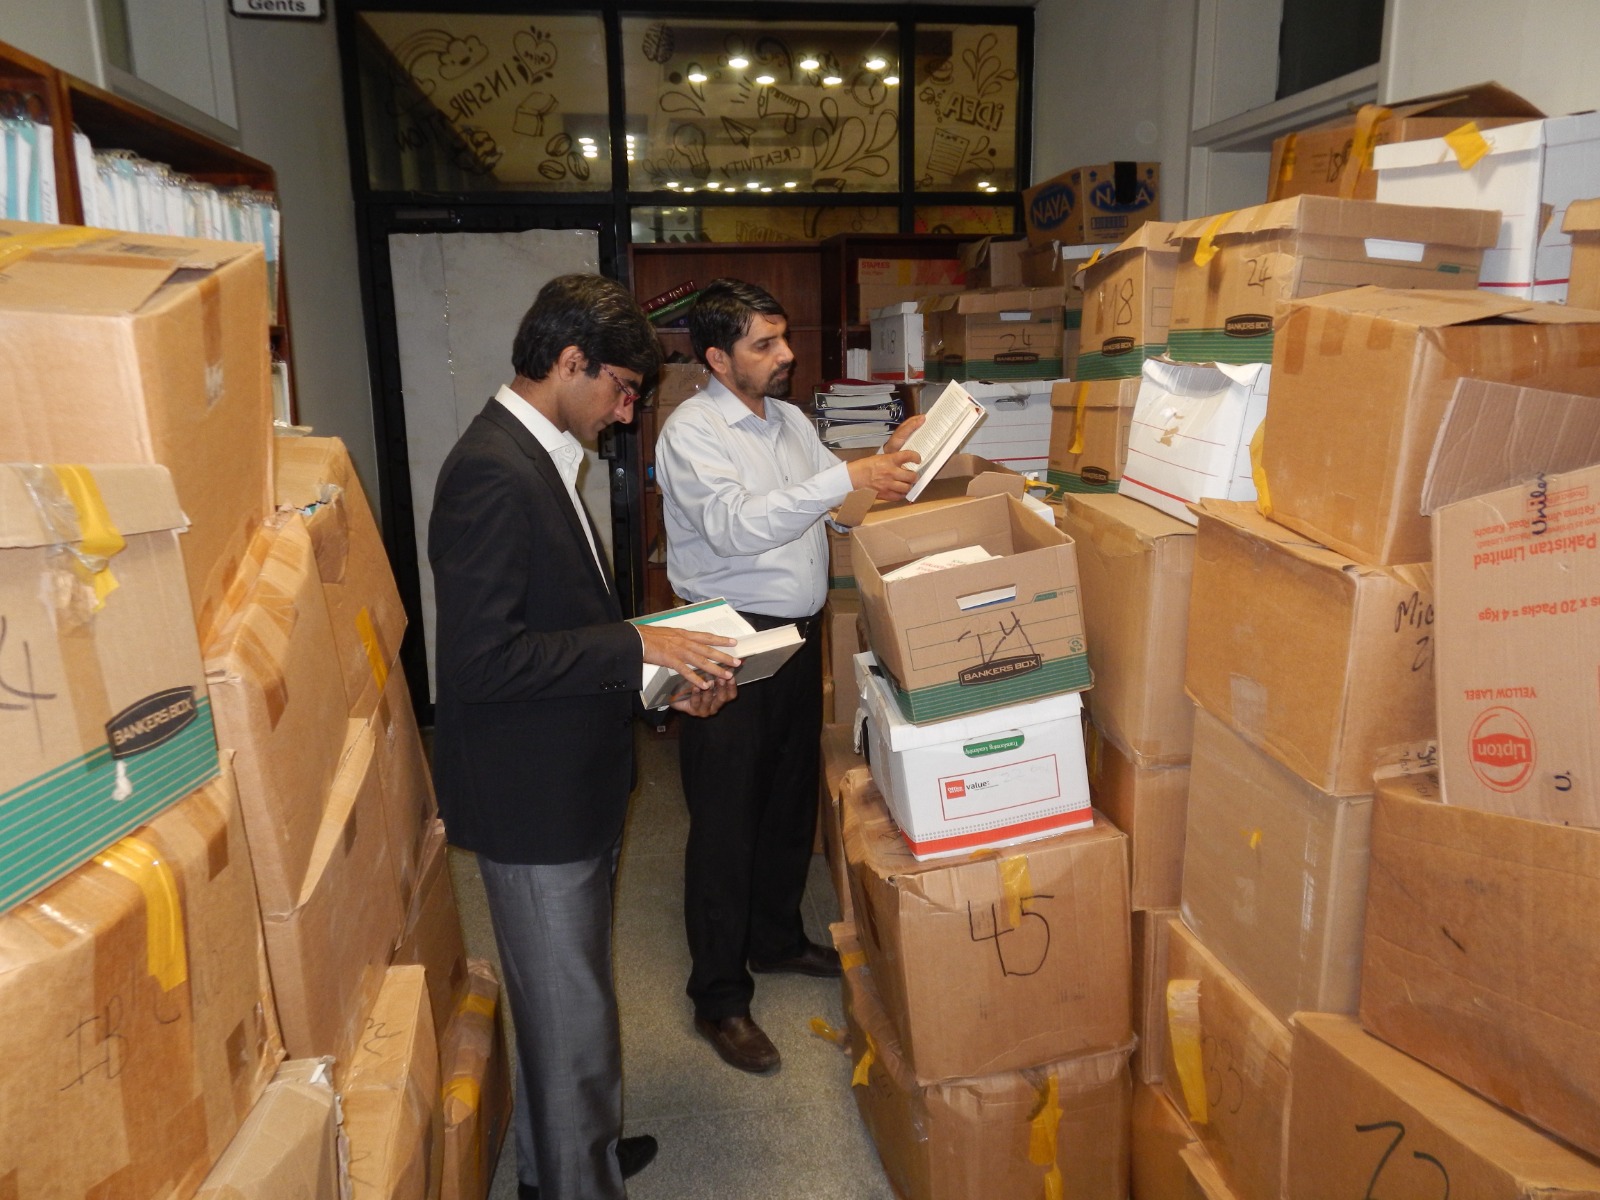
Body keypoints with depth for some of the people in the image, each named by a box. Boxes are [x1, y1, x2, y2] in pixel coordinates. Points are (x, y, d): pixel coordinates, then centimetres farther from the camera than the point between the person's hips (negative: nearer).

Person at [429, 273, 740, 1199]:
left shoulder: (538, 457, 10)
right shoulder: (493, 471, -22)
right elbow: (482, 660, -28)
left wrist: (667, 674, 6)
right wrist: (639, 645, -22)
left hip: (572, 783, 10)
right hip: (534, 799, -10)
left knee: (563, 1004, 26)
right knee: (575, 1019, 7)